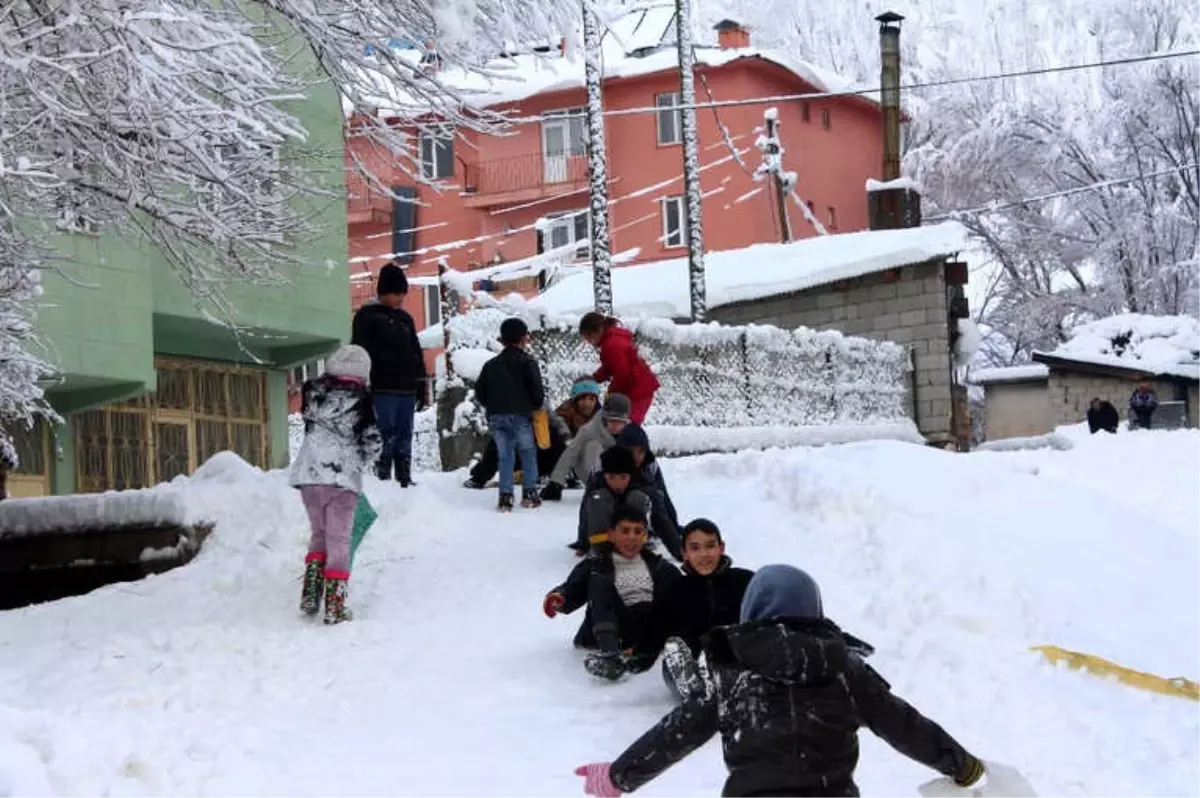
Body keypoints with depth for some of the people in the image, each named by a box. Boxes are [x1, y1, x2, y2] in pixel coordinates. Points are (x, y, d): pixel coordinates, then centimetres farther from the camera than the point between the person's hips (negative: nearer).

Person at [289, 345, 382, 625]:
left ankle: (310, 595, 11)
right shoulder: (361, 400, -6)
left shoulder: (313, 392, 4)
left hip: (308, 475, 3)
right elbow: (373, 444, -6)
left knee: (319, 533, 20)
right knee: (339, 541, 5)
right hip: (343, 479, -3)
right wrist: (358, 463, 12)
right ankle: (335, 605, 3)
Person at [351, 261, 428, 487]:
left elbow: (417, 354, 23)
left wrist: (422, 387, 18)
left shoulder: (405, 318, 19)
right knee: (385, 437, -11)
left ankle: (405, 481, 11)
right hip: (382, 389, -6)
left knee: (404, 438, 8)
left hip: (407, 389, 7)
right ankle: (382, 480, -10)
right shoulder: (367, 315, 0)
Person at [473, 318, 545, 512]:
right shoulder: (527, 362, 0)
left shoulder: (491, 365, 15)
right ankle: (529, 493, 4)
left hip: (496, 416, 4)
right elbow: (537, 389, -6)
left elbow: (479, 391, 15)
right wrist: (536, 405, 13)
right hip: (520, 415, -4)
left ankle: (505, 496, -1)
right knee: (528, 453, 9)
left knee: (505, 456, 8)